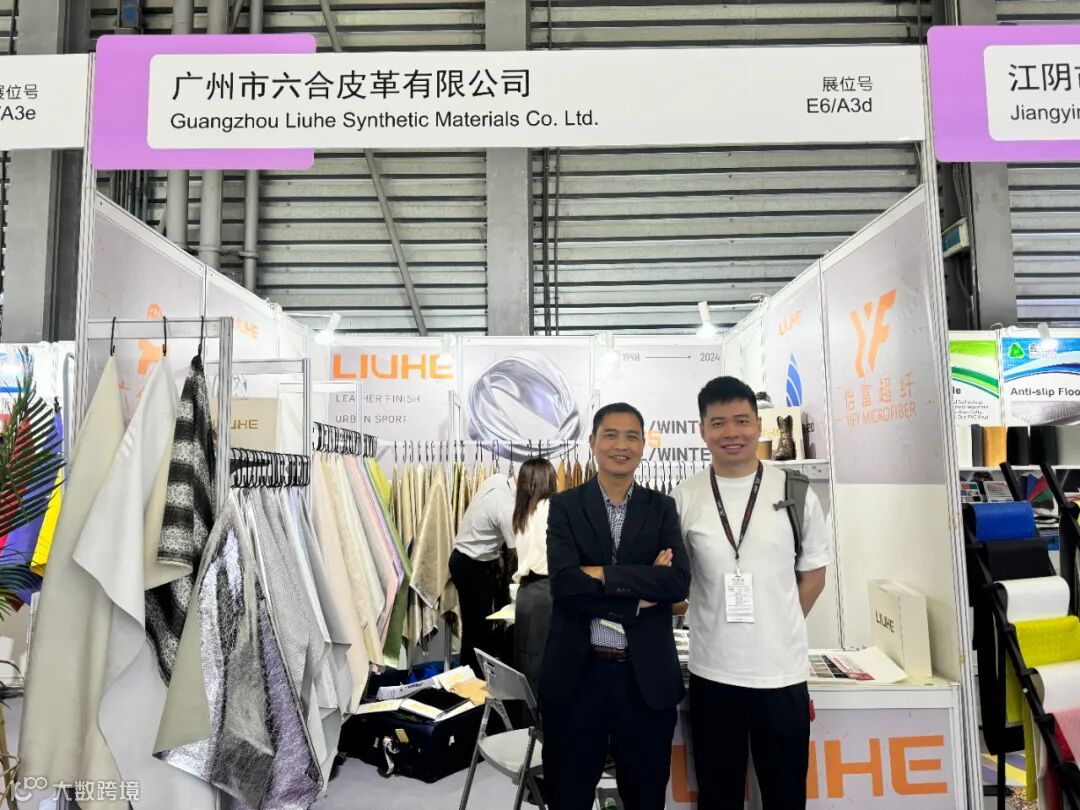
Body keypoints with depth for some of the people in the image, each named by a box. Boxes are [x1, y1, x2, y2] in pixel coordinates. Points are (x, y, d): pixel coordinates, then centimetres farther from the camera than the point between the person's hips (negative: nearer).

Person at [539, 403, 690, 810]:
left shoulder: (662, 508, 4)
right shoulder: (565, 505, -1)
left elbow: (678, 582, -11)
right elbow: (564, 582, -15)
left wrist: (603, 574, -16)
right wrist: (640, 590, -16)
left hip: (646, 677, 1)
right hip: (576, 674, -1)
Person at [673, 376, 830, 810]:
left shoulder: (794, 491, -3)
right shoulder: (685, 497, -3)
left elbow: (813, 571, 6)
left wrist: (779, 628, 2)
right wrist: (721, 623, 0)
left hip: (782, 670, 0)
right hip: (712, 671, 0)